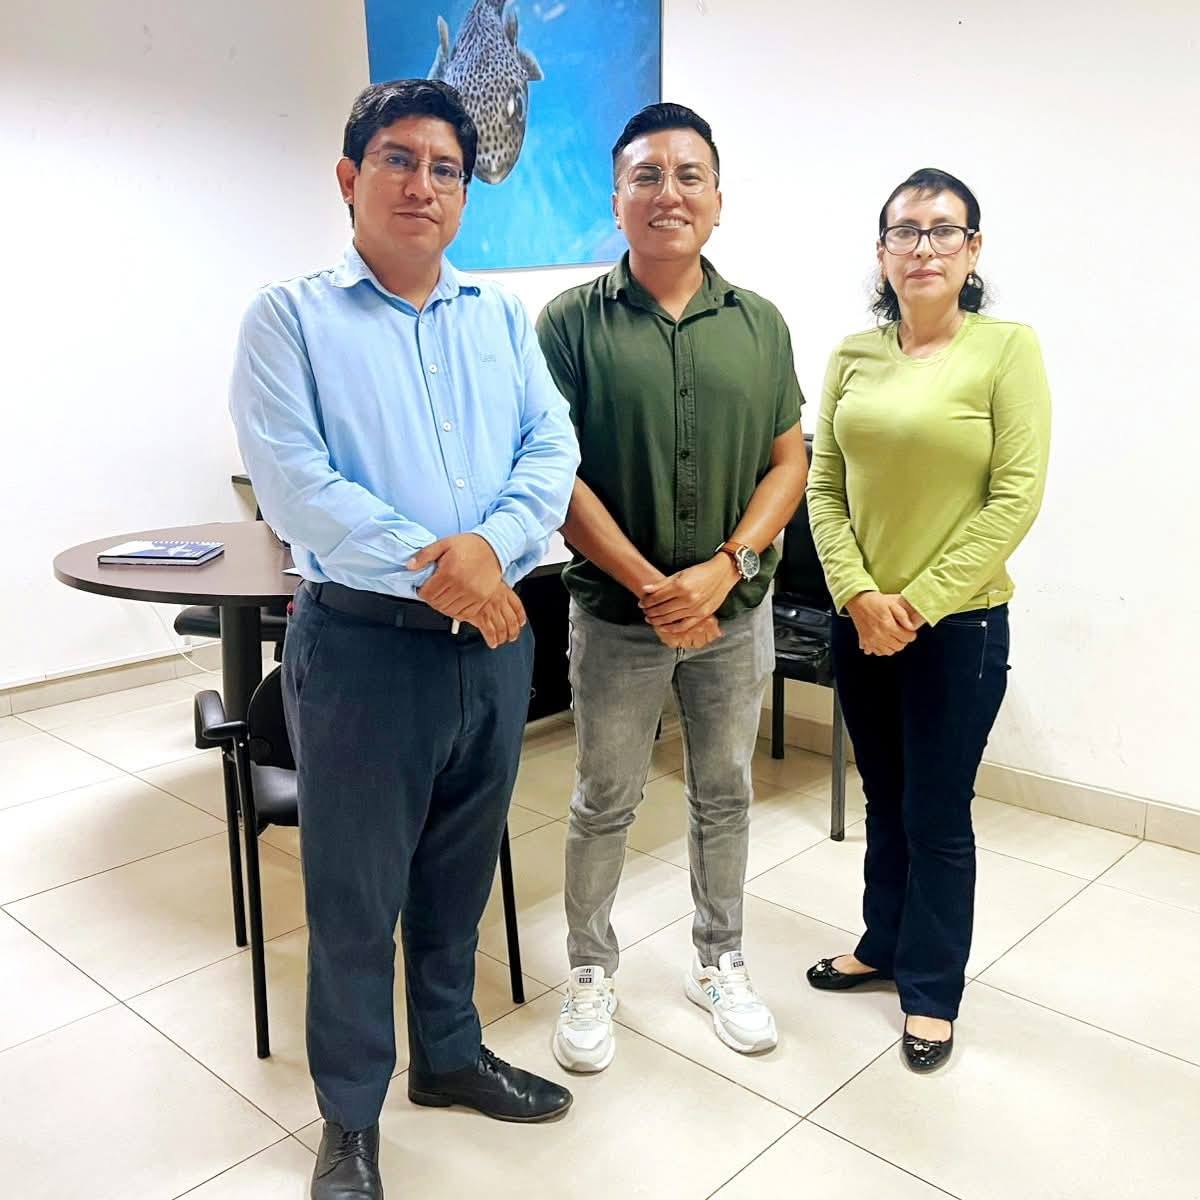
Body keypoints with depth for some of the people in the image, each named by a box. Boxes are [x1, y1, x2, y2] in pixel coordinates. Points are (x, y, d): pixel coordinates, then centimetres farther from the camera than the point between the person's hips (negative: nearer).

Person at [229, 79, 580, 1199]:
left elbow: (552, 447, 0)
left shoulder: (501, 317, 10)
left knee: (459, 875, 19)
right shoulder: (291, 318, -3)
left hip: (495, 637, 4)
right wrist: (435, 571, -19)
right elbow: (294, 483, -14)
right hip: (363, 644, -4)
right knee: (354, 896, 9)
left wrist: (492, 544, -19)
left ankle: (448, 1053, 42)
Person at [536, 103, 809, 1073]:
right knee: (605, 801, 11)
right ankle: (591, 974, 31)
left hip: (737, 612, 3)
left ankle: (720, 963, 37)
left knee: (724, 794, 16)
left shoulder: (760, 324, 3)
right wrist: (650, 585, -17)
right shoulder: (574, 322, -6)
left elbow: (789, 464, 1)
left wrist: (722, 570, -14)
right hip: (616, 613, -2)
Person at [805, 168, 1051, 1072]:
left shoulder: (1007, 347, -8)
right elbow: (824, 485, 3)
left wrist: (922, 601, -14)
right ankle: (886, 945, 38)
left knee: (937, 815, 6)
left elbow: (1016, 498, -13)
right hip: (860, 619, 4)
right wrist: (857, 593, -10)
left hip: (960, 622, -4)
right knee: (885, 801, 18)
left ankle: (932, 989, 26)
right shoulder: (853, 357, 4)